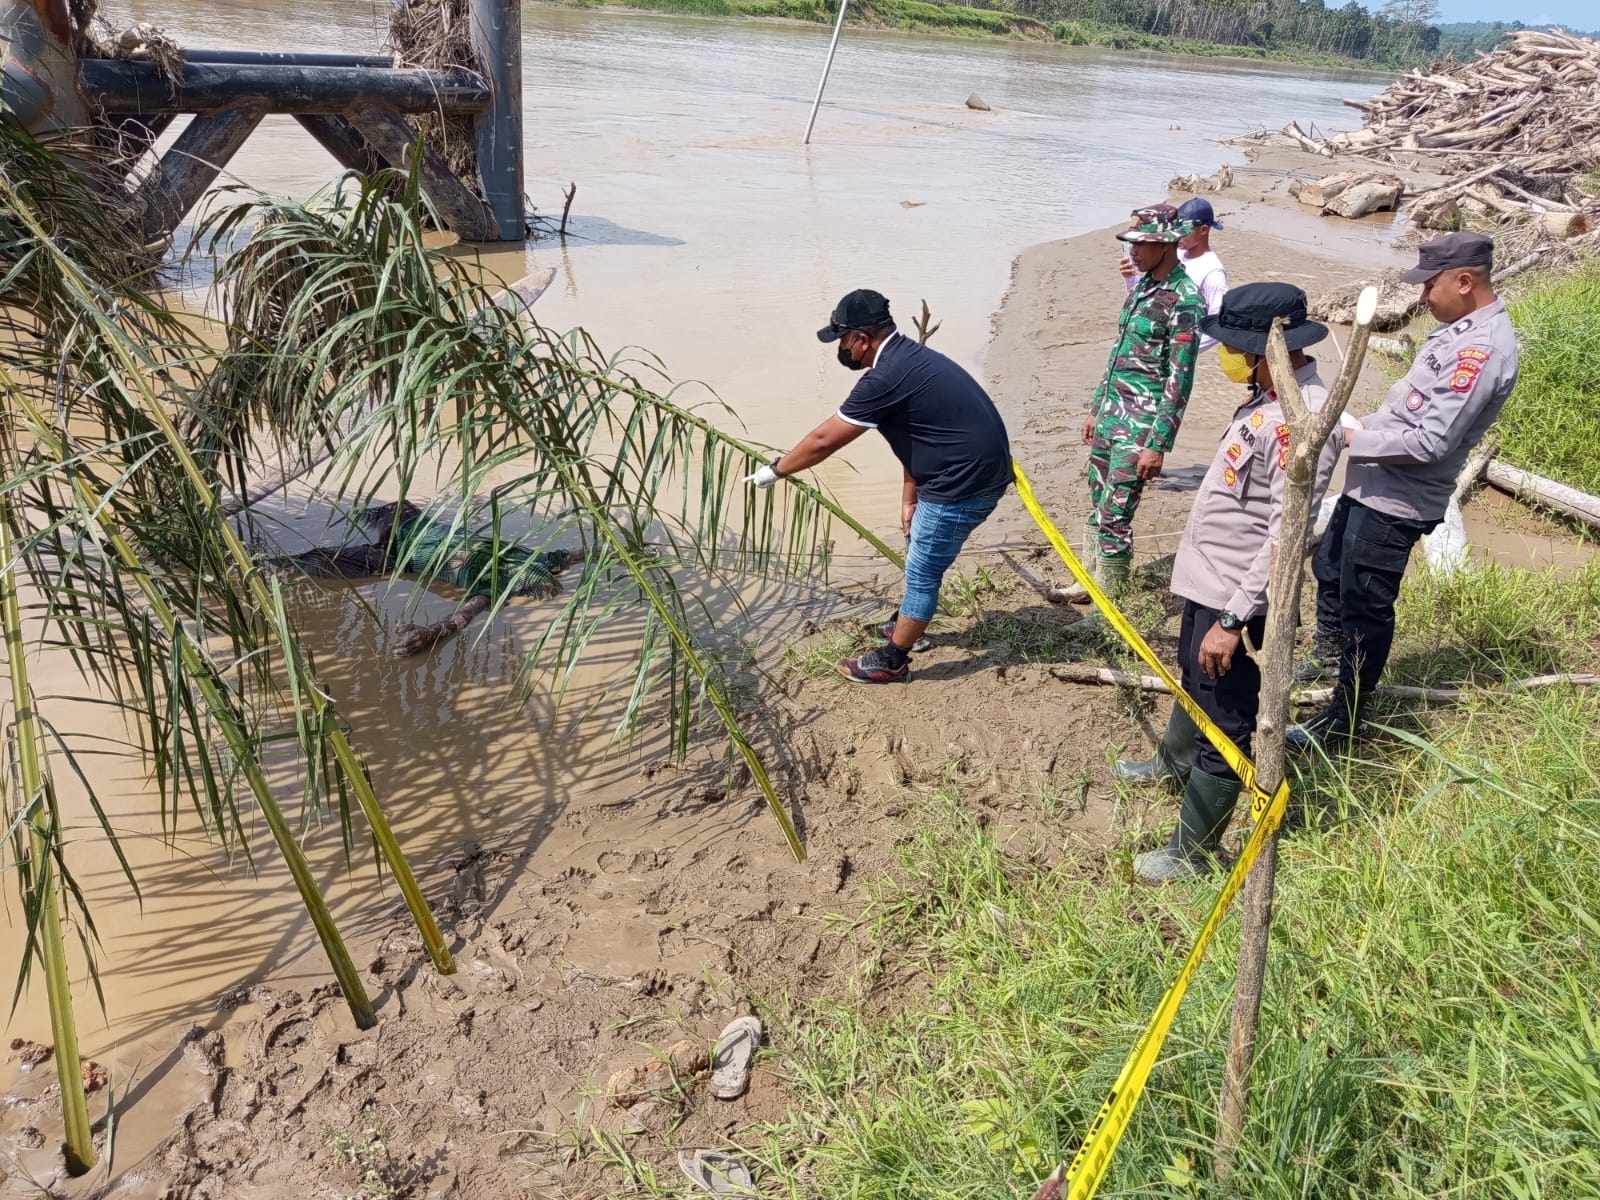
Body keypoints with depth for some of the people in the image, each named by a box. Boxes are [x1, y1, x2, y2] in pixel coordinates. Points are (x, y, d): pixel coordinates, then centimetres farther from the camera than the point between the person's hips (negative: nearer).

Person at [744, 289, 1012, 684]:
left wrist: (775, 470, -2)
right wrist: (909, 498, 16)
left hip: (964, 483, -10)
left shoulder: (886, 377, -22)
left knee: (923, 572, 3)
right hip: (973, 470, 10)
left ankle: (892, 661, 16)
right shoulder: (906, 358, 10)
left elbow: (824, 440, -15)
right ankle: (907, 624, 44)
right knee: (923, 562, 25)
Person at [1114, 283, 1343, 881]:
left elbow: (1285, 539, -29)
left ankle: (1191, 850, 17)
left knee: (1223, 725, 4)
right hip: (1207, 582, 11)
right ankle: (1174, 761, 58)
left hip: (1235, 598, -11)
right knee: (1194, 680, 32)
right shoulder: (1269, 394, 4)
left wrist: (1234, 619, -28)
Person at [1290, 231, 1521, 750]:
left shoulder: (1482, 348, -23)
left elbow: (1431, 442, -27)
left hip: (1396, 502, -10)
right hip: (1373, 485, 10)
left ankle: (1344, 717, 16)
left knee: (1365, 607, 1)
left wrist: (1355, 440, -18)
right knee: (1328, 569, 25)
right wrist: (1366, 432, 9)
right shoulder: (1461, 327, 9)